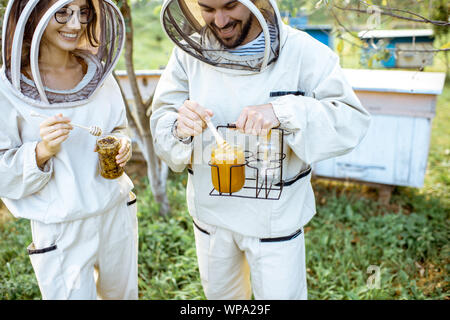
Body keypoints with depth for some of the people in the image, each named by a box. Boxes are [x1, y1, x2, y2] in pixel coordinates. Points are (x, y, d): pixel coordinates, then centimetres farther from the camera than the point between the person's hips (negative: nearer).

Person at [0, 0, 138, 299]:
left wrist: (122, 145, -9)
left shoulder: (98, 72, -1)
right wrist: (43, 151, -26)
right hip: (61, 231, -4)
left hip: (118, 211, 5)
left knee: (123, 292, 24)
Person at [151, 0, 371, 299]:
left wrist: (284, 113, -36)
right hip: (209, 210, 4)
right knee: (219, 292, 28)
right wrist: (180, 129, -29)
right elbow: (160, 121, -5)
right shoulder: (189, 52, -6)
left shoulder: (302, 51, -16)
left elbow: (353, 121, -19)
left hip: (275, 216, -3)